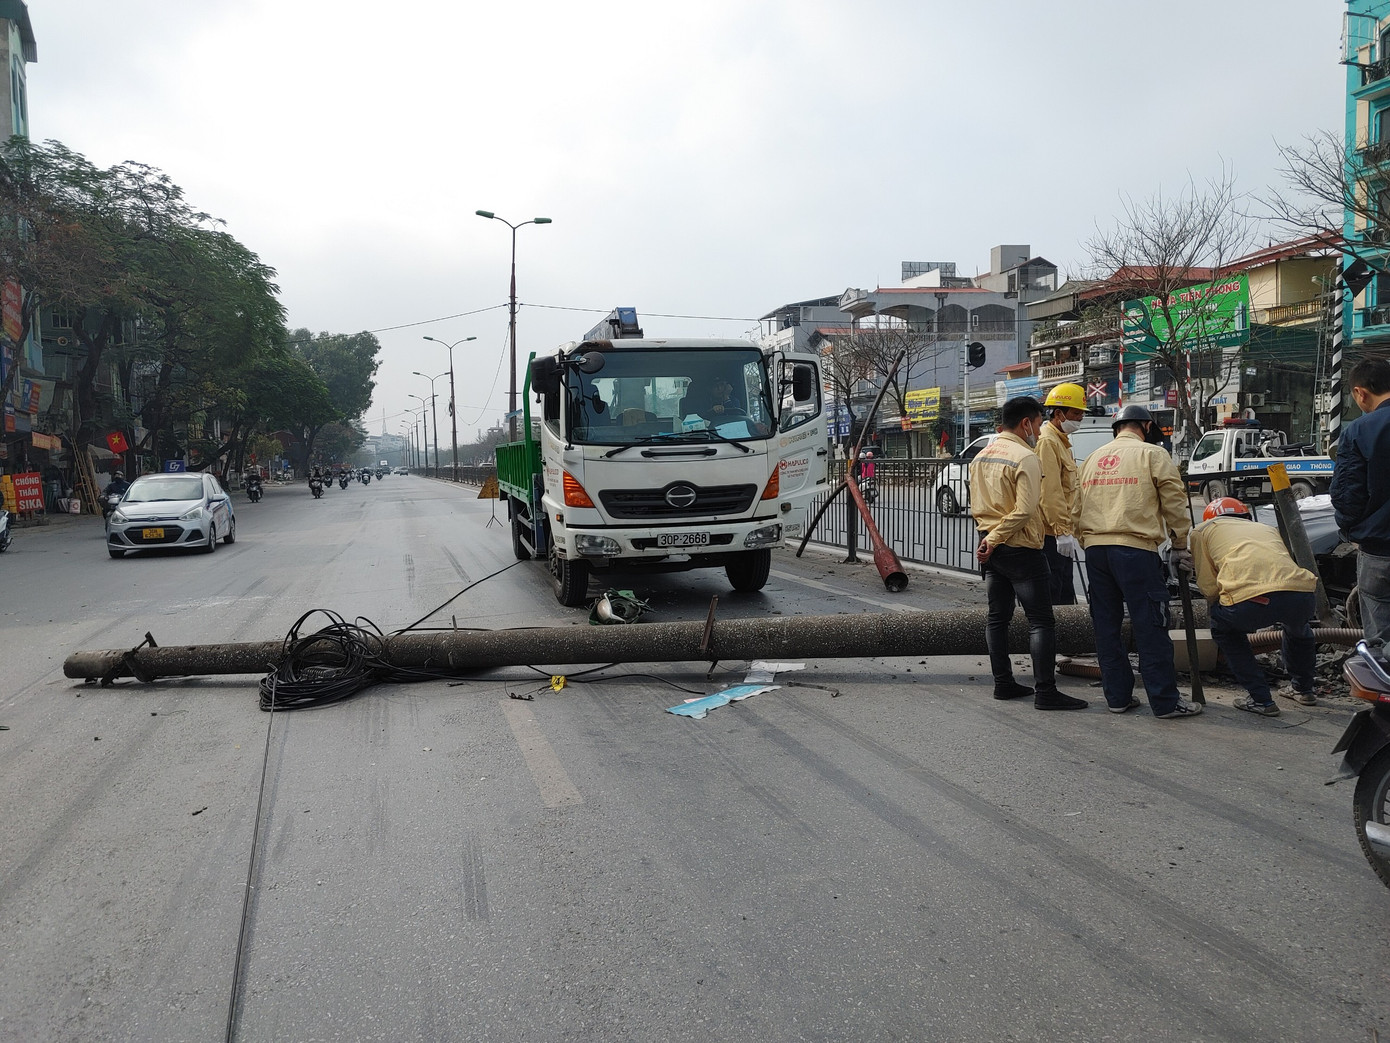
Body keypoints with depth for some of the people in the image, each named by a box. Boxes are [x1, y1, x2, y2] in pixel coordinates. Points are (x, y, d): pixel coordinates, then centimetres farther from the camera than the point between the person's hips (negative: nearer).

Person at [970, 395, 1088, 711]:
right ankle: (1045, 691, -5)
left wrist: (990, 535, 13)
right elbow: (1024, 511, -21)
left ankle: (1003, 683, 19)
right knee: (1041, 620, -4)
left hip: (992, 548, 8)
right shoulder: (1025, 457, -14)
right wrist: (994, 539, -15)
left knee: (997, 616, 14)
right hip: (1021, 549, -8)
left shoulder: (981, 456, 10)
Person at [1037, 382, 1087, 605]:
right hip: (1051, 535, -11)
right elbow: (1049, 491, -22)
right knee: (1051, 595, -7)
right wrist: (1062, 531, -24)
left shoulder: (1061, 442, 20)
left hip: (1060, 532, 11)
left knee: (1066, 594, 15)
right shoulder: (1047, 442, -14)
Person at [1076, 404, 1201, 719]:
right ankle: (1165, 701, 0)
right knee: (1150, 626, -3)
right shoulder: (1152, 454, 3)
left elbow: (1078, 509, 19)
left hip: (1094, 548, 6)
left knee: (1106, 626, 10)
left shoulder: (1093, 459, 19)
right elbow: (1174, 503, 1)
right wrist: (1181, 545, 10)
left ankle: (1117, 696, 14)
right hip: (1135, 548, -6)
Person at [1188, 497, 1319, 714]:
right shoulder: (1267, 528, 39)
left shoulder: (1203, 530, 26)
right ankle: (1303, 689, 53)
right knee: (1298, 627, 42)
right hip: (1302, 595, 5)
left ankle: (1261, 700, 24)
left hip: (1254, 599, -5)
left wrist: (1218, 607, 37)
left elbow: (1208, 587, 17)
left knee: (1223, 628, 30)